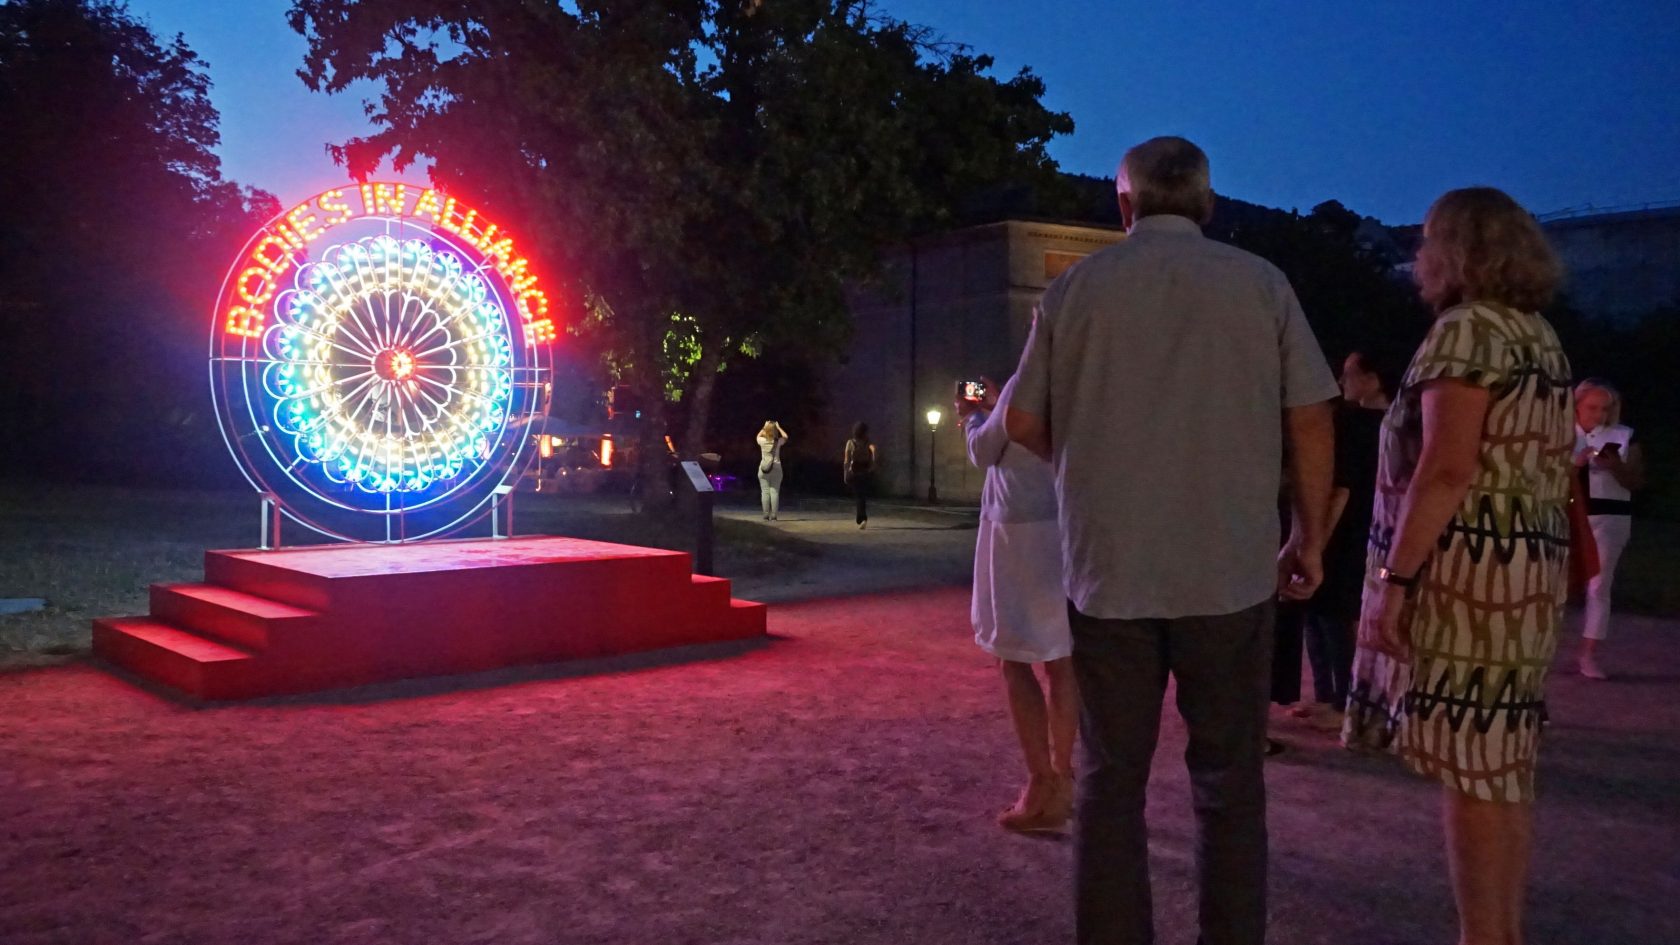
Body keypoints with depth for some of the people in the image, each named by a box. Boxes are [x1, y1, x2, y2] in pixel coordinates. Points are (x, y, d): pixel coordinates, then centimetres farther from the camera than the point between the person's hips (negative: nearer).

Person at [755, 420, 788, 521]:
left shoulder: (762, 441, -3)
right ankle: (773, 516, -5)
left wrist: (765, 426, 26)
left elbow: (758, 436, 22)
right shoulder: (778, 442, -4)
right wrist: (778, 427, 22)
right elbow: (785, 436, 19)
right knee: (774, 492, -1)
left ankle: (766, 515, -2)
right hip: (776, 469, 0)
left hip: (763, 469, 0)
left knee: (765, 492, 0)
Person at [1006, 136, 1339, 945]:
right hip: (1229, 572, 0)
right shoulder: (1260, 282, 1)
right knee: (1228, 783, 11)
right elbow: (1310, 419, 0)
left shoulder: (1075, 288, 2)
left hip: (1107, 571, 0)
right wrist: (1309, 536, 11)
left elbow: (1024, 425, 7)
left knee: (1110, 779, 10)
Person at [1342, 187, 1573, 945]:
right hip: (1529, 568, 9)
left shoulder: (1467, 327, -11)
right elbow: (1551, 465, 19)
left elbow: (1445, 470, -20)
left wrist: (1394, 576, -19)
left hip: (1468, 567, -9)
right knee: (1500, 762, 13)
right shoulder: (1542, 337, 17)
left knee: (1467, 764, -5)